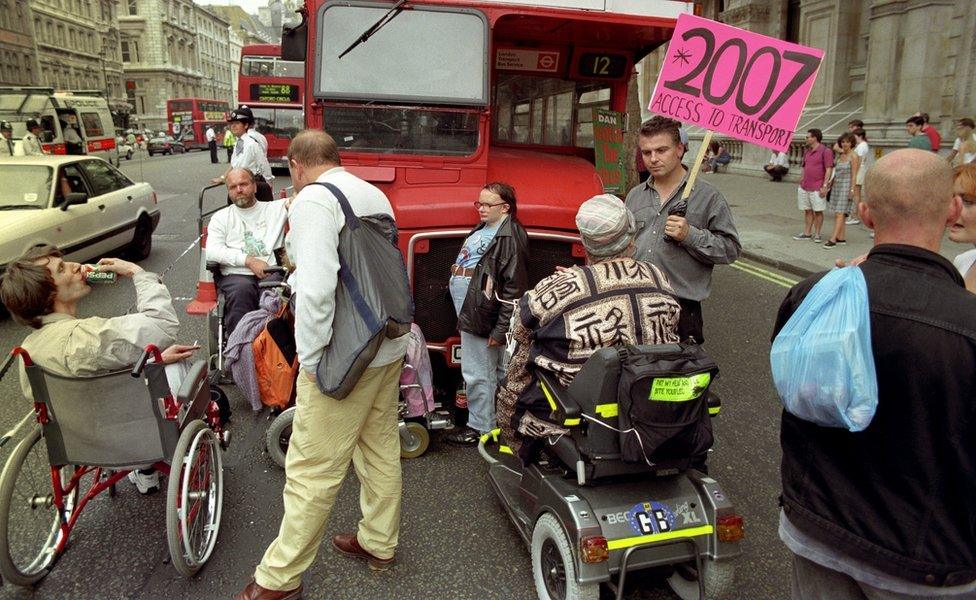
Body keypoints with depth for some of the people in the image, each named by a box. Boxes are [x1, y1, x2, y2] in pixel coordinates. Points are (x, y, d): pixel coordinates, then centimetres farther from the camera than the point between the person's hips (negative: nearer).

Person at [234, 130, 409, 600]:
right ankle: (378, 543, 38)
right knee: (381, 450, 20)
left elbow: (316, 286, -25)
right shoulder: (375, 196, 11)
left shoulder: (312, 201, -13)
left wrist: (312, 360, -16)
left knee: (313, 469, 3)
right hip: (390, 345, 9)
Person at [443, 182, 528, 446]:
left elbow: (514, 289, -20)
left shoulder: (510, 237, -16)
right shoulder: (481, 230, 14)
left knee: (478, 375, 0)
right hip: (469, 313, 9)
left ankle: (480, 428, 13)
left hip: (482, 318, -9)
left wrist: (500, 330, -21)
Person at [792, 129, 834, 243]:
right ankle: (807, 233, 17)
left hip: (817, 188, -7)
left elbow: (829, 169, -12)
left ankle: (817, 234, 10)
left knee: (818, 211, 2)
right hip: (804, 187, 7)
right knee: (807, 211, 11)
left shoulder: (825, 151, -9)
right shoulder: (807, 152, 13)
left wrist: (824, 186, -16)